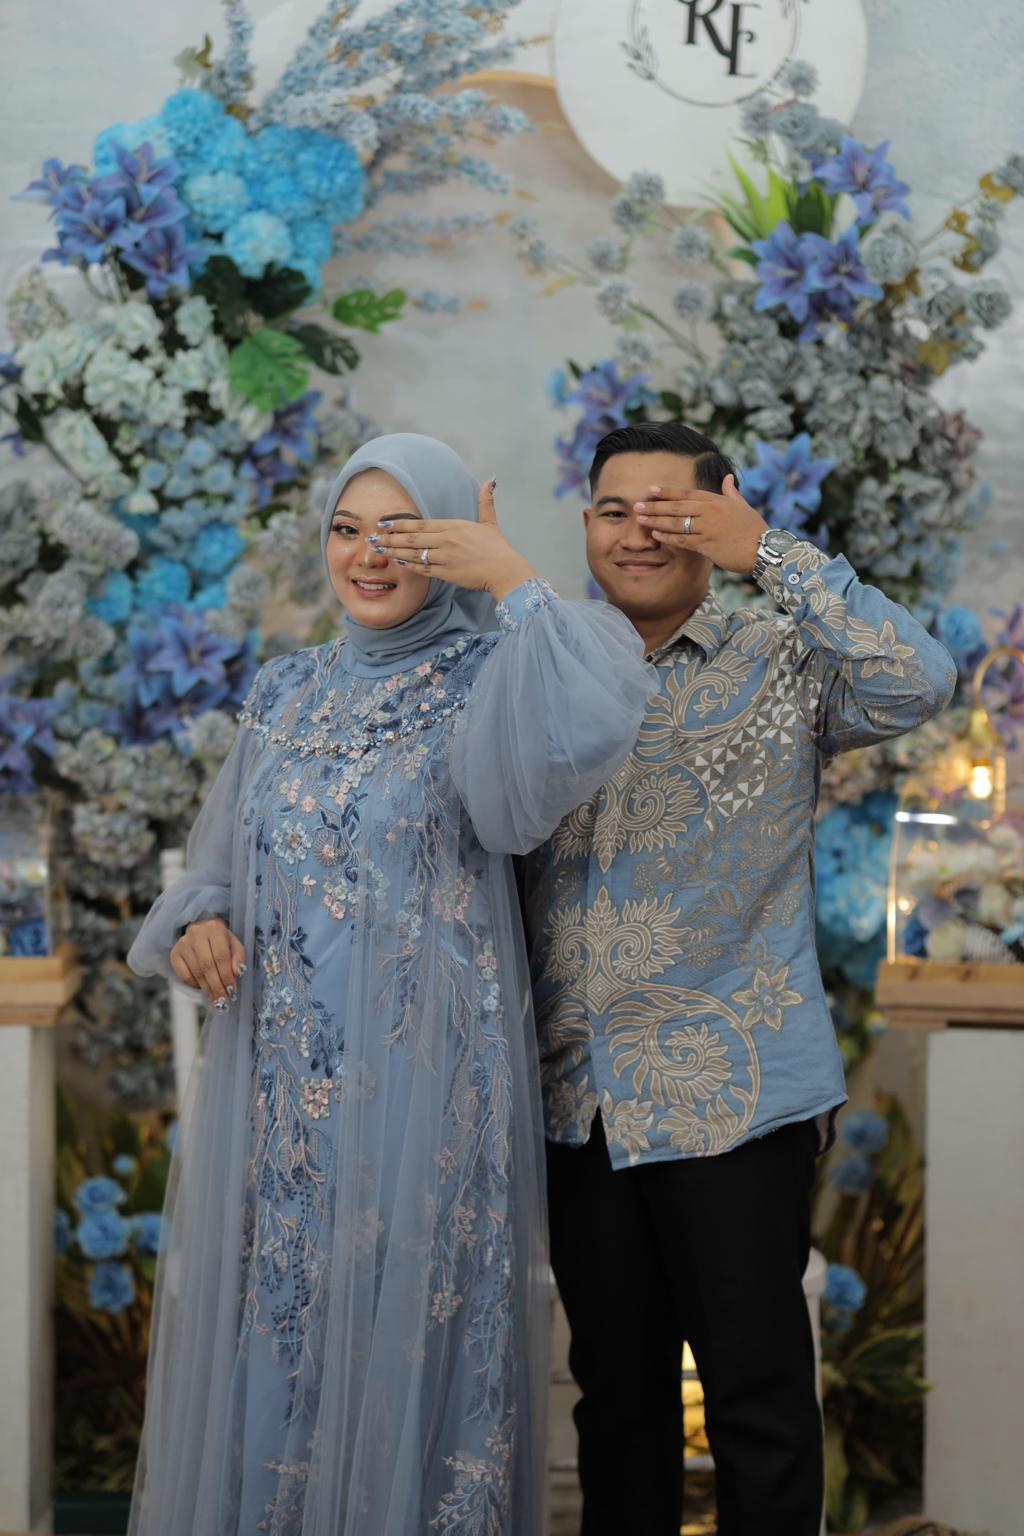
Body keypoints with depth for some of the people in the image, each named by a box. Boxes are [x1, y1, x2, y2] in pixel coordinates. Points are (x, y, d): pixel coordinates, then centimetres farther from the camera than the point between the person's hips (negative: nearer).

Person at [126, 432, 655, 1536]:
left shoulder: (481, 681, -4)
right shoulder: (286, 692, 12)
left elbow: (559, 754, -27)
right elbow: (228, 853, 17)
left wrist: (513, 585, -22)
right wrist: (198, 920, -3)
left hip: (419, 1072, -5)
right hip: (277, 1073, 5)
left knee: (400, 1327, 1)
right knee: (260, 1323, 9)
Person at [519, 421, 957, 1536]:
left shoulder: (780, 667, 1)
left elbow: (914, 683, -18)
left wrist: (771, 554, -16)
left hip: (733, 1098, -4)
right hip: (580, 1099, 4)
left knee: (757, 1391, 1)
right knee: (615, 1383, 15)